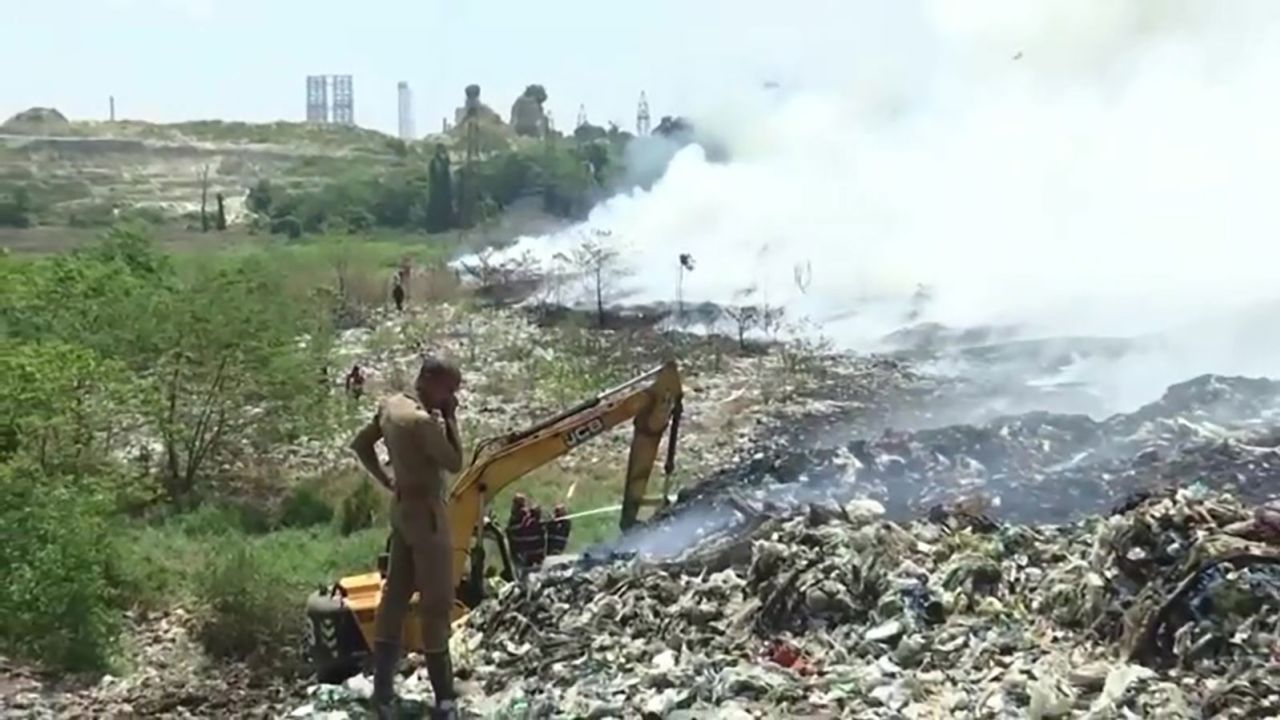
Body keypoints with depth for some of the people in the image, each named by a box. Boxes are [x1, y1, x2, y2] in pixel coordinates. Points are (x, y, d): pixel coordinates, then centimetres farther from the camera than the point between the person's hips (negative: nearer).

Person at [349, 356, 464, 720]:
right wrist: (449, 419, -10)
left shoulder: (390, 405, 4)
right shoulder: (422, 421, -24)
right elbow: (455, 462, -15)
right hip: (426, 511, -9)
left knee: (395, 596, 12)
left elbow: (361, 444, 15)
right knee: (436, 604, -2)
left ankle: (383, 690, 17)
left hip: (403, 507, 9)